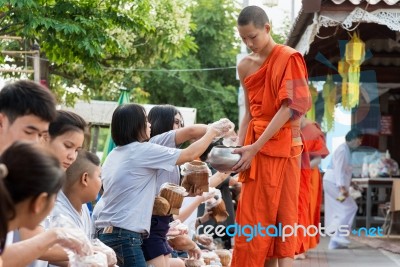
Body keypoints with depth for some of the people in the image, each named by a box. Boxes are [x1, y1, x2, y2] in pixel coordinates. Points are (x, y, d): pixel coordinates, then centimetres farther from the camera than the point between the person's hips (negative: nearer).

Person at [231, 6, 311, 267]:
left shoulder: (289, 58, -8)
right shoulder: (245, 66, 11)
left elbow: (290, 108, -14)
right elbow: (249, 112, 13)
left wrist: (255, 147, -18)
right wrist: (238, 147, -1)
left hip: (281, 146, -6)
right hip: (255, 148, 6)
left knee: (280, 215, -6)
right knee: (255, 218, 4)